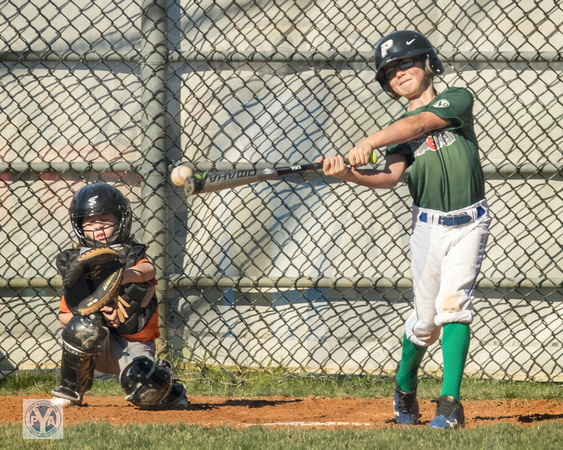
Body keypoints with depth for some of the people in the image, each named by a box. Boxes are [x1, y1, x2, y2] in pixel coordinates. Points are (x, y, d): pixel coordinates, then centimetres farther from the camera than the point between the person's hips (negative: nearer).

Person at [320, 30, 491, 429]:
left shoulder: (457, 99, 1)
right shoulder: (400, 132, 8)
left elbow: (419, 123, -18)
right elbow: (390, 177, -10)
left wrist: (370, 142, -28)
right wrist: (350, 174, -27)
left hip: (469, 223, -3)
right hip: (429, 225, 3)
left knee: (453, 305, -15)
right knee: (426, 319, 3)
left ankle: (451, 405, -17)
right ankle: (405, 388, 29)